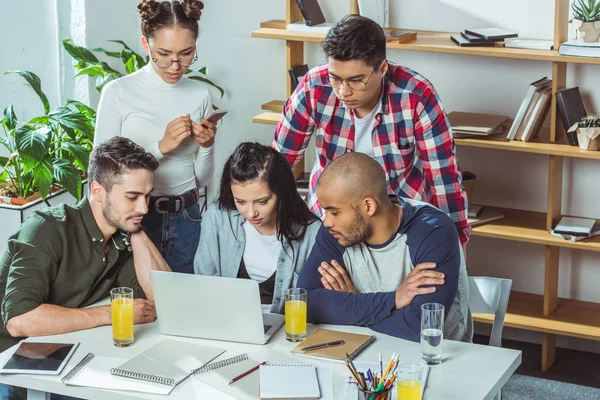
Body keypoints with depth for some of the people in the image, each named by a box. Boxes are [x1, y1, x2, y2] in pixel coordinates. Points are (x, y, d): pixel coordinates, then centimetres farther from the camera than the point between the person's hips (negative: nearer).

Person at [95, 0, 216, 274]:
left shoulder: (200, 95, 2)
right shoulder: (118, 93, -8)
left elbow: (202, 179, 9)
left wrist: (206, 146, -10)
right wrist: (161, 146, -18)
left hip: (186, 219, 3)